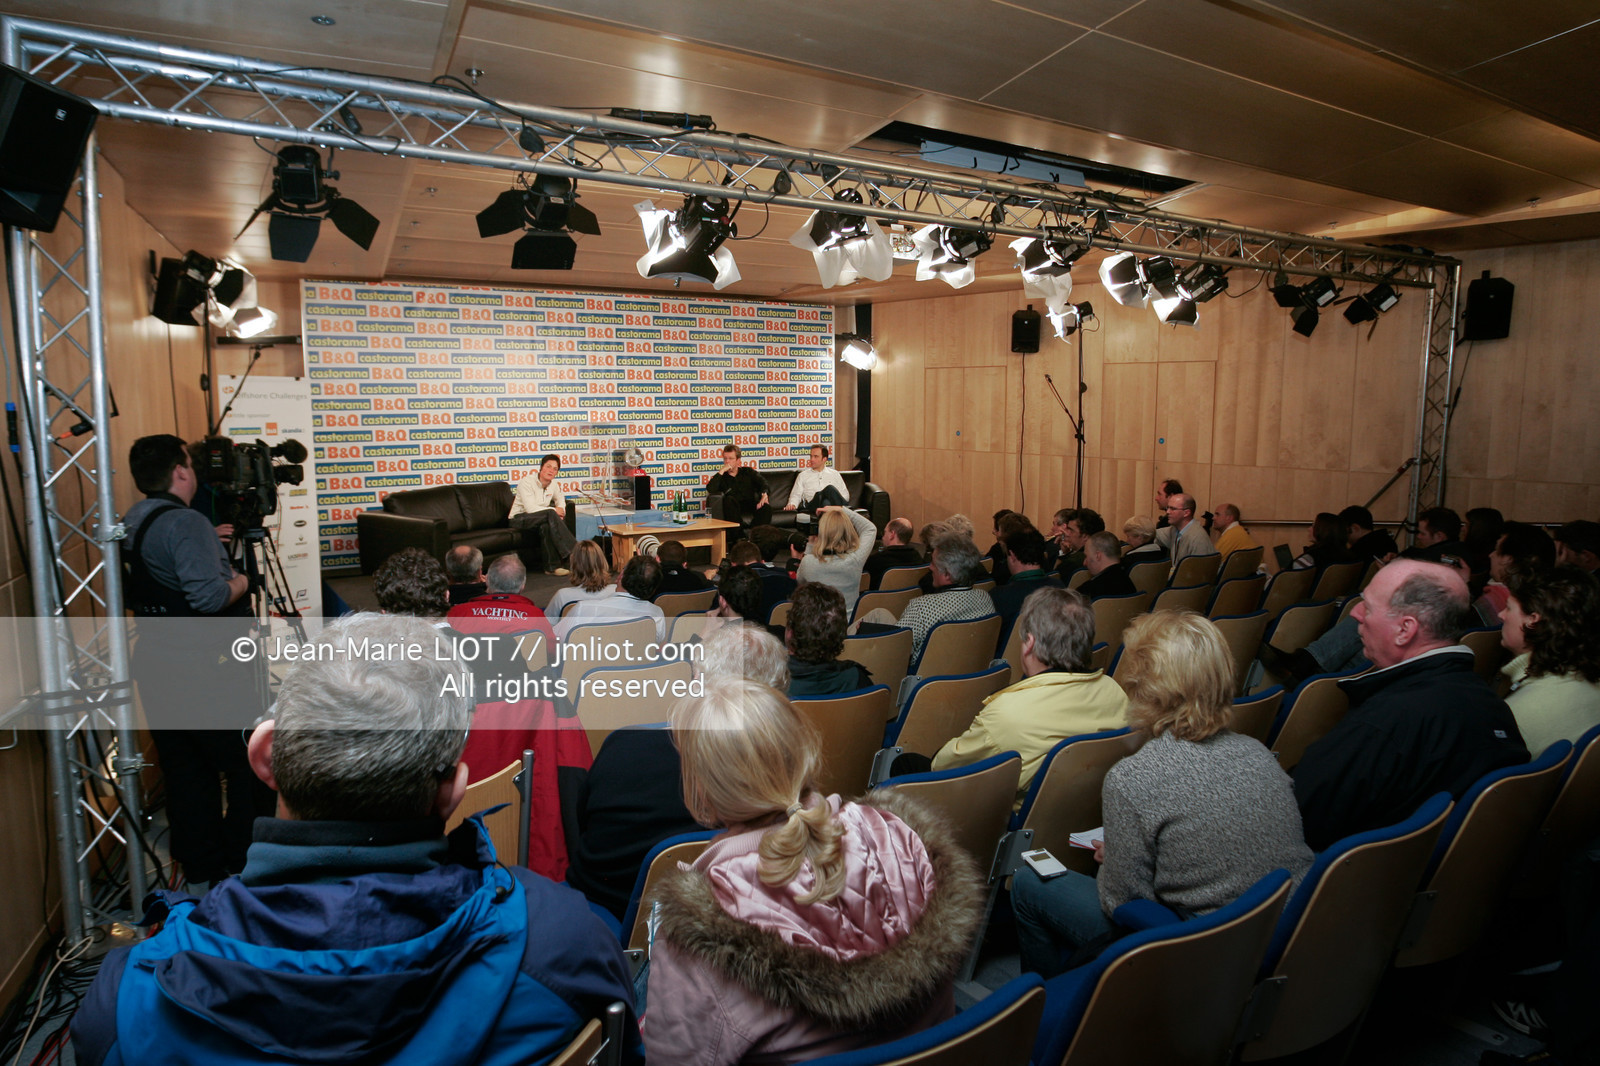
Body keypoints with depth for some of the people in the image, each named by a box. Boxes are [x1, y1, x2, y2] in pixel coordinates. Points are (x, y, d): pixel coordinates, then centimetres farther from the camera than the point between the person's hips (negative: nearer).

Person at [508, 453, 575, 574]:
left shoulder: (553, 484, 6)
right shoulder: (527, 482, -15)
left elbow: (560, 498, 28)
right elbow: (530, 508, -24)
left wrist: (561, 508, 3)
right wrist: (554, 511, -17)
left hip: (539, 520, 6)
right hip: (520, 519, -6)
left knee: (546, 526, -33)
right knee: (550, 514, -32)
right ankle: (573, 550, -36)